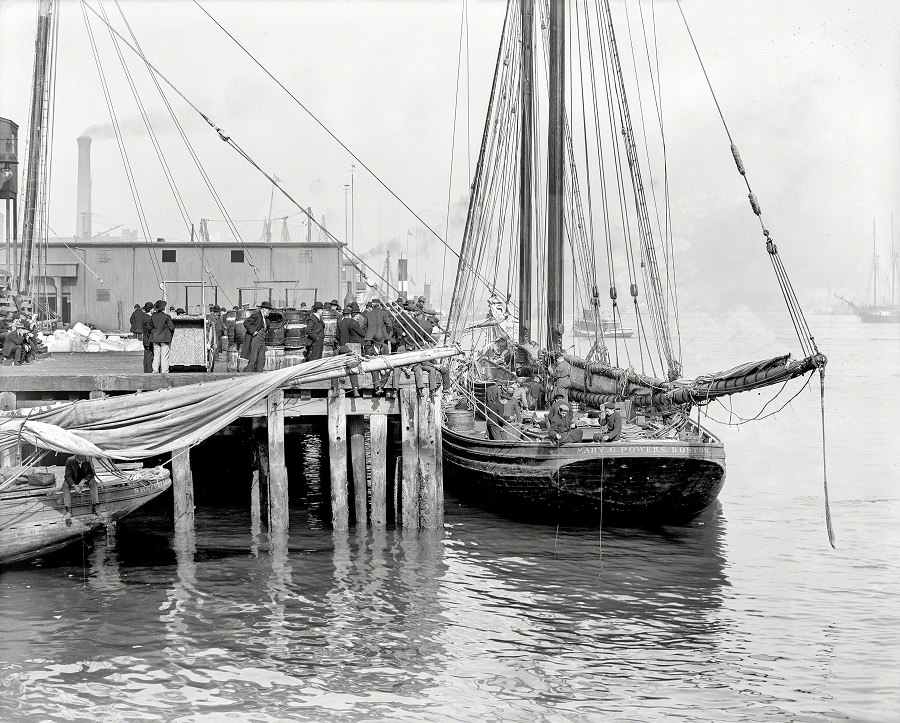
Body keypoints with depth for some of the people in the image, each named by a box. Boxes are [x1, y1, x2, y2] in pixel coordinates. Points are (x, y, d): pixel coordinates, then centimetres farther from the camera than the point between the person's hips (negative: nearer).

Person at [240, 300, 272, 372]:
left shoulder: (264, 318, 17)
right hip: (255, 340, -9)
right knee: (253, 360, -10)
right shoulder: (256, 315, -10)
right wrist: (253, 331, -19)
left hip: (262, 341, 9)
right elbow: (246, 323, -18)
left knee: (261, 361, 3)